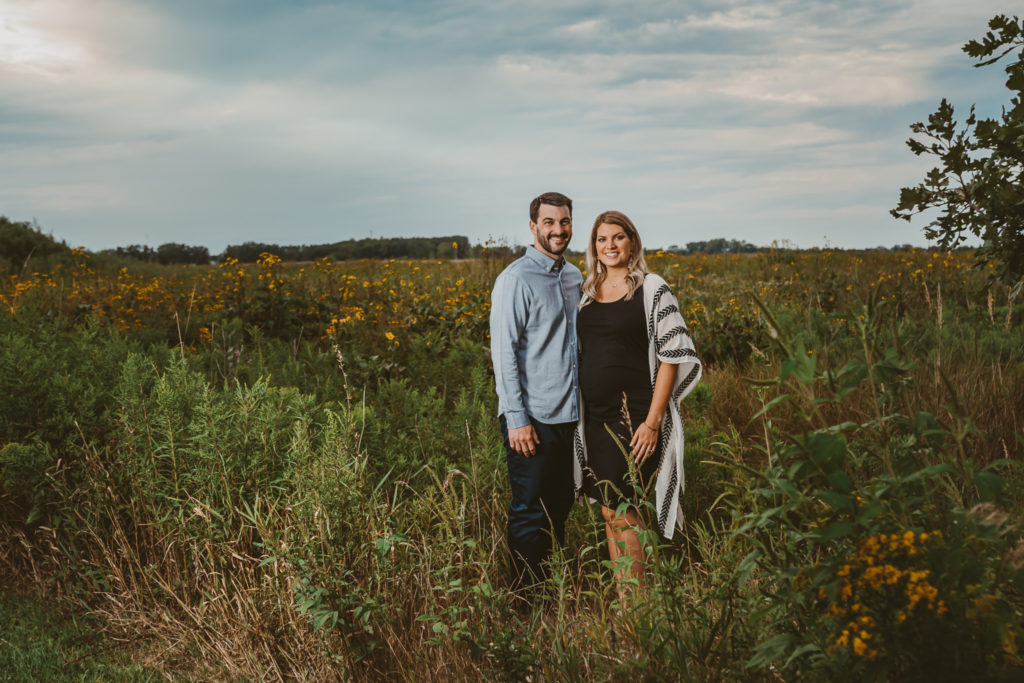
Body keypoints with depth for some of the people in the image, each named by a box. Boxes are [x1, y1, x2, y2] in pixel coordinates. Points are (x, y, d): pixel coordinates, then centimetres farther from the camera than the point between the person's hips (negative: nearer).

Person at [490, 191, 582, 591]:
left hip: (569, 416, 8)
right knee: (530, 514, 0)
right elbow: (504, 351, -14)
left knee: (560, 507, 15)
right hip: (533, 419, -7)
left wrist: (587, 406, 16)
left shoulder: (575, 277, 13)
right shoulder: (516, 280, -11)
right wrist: (517, 419, -18)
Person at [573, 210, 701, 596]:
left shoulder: (652, 289, -5)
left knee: (617, 509, -8)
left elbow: (672, 356, -9)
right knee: (614, 512, 9)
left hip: (633, 416, -6)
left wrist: (652, 422, -14)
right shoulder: (586, 292, 12)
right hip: (594, 416, 6)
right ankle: (621, 601, 17)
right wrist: (578, 414, 12)